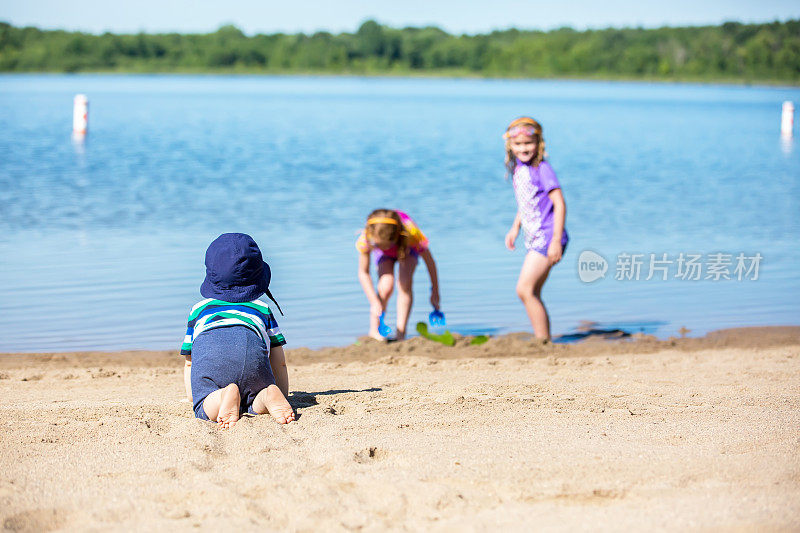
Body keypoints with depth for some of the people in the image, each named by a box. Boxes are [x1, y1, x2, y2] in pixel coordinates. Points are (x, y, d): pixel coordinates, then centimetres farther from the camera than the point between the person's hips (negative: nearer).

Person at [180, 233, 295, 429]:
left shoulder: (198, 310, 42)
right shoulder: (262, 309, 41)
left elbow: (189, 361, 49)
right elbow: (279, 362, 42)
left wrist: (192, 395, 60)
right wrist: (282, 395, 54)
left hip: (207, 348, 0)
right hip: (252, 346, 0)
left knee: (205, 411, -2)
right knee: (256, 406, 9)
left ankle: (223, 397, -36)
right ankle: (268, 396, -27)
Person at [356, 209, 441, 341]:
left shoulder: (412, 235, -43)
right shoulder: (365, 239, -40)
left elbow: (429, 261, -25)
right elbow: (363, 273, -26)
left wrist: (435, 292, -15)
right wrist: (375, 302, -35)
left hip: (406, 248, 0)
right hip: (384, 256, 0)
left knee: (405, 283, -25)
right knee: (386, 285, -23)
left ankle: (401, 333, -17)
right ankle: (374, 330, -4)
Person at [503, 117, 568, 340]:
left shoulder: (542, 169, -14)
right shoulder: (517, 168, 11)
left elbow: (559, 203, -17)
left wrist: (556, 241, -21)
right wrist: (515, 228, 21)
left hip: (547, 237, -9)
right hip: (534, 239, 9)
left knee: (524, 289, -13)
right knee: (532, 293, 11)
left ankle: (543, 341, -8)